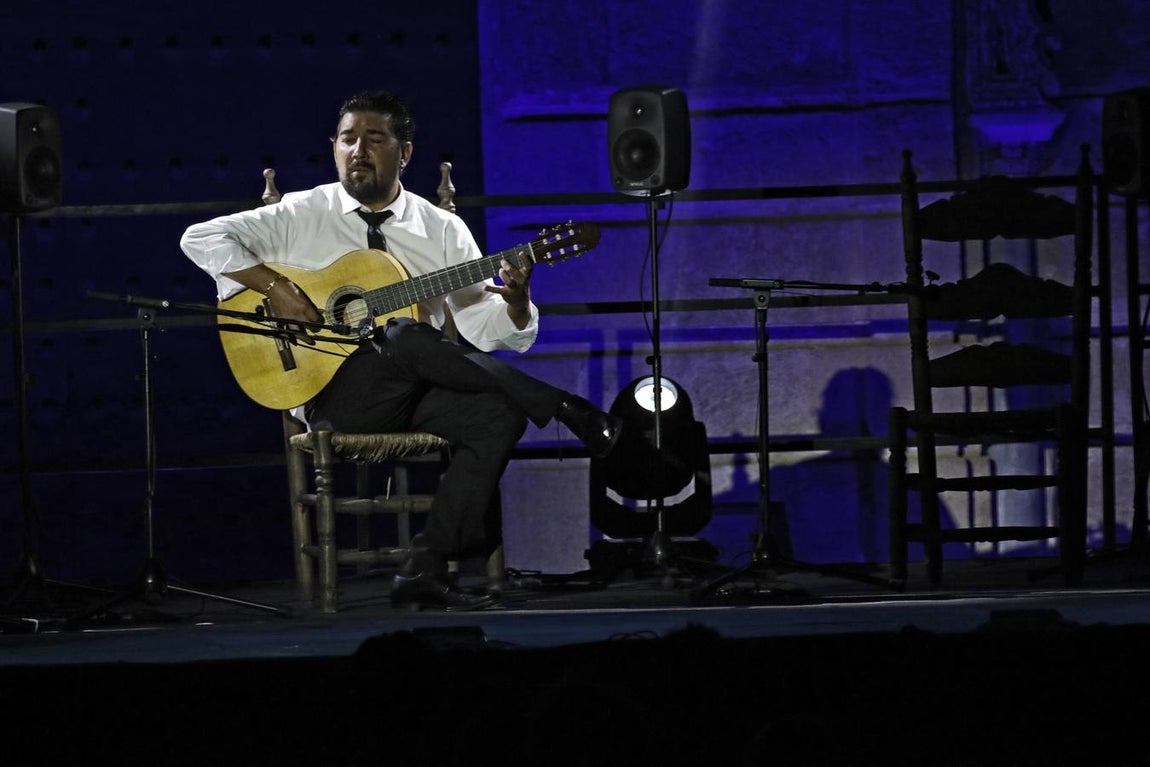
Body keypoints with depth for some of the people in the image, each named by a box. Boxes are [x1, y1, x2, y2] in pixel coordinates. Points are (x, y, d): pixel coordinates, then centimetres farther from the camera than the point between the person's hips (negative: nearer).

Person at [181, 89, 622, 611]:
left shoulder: (442, 230, 13)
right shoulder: (304, 216, 7)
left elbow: (491, 330, 7)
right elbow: (201, 238, -1)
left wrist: (515, 300, -17)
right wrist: (273, 287, -13)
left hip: (419, 391, 3)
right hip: (335, 395, -3)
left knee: (499, 416, -28)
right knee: (405, 339, -35)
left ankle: (425, 569, -29)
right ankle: (568, 410, -28)